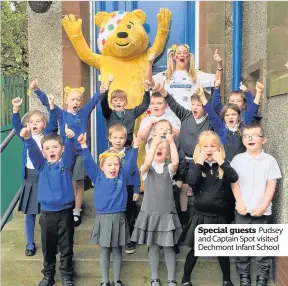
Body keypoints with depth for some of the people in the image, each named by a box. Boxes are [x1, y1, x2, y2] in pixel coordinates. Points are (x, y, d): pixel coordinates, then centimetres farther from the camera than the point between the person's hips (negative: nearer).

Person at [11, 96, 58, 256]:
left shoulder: (48, 135, 2)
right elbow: (16, 125, -5)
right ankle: (30, 244, 20)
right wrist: (16, 108, -21)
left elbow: (53, 124, -13)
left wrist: (51, 106, -26)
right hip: (29, 177, 2)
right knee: (30, 213, 8)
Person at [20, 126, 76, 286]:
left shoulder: (66, 163, 0)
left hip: (65, 212, -1)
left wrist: (70, 138, -40)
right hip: (47, 213, 2)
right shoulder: (42, 165, 4)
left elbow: (70, 150, -19)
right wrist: (28, 138, -33)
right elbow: (33, 152, -13)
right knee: (48, 248, 13)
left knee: (66, 247, 9)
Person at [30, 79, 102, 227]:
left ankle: (77, 212, 16)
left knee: (79, 183, 6)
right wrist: (36, 90, -21)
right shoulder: (61, 114, 1)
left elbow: (95, 99, -4)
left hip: (81, 153, 0)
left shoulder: (84, 112, 3)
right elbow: (46, 102, -6)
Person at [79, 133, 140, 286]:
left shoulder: (122, 177, 3)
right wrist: (83, 146, -14)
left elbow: (130, 163, -3)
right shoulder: (98, 177, 2)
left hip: (118, 218, 0)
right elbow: (88, 163, -4)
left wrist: (135, 148, -15)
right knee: (104, 252, 10)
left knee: (117, 251, 12)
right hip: (102, 218, 0)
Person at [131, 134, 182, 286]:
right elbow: (147, 163, -25)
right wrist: (154, 142, -23)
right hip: (150, 213, 0)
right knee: (153, 246, 10)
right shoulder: (146, 169, -1)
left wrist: (171, 141, -21)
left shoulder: (169, 169, 0)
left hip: (167, 214, 0)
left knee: (168, 247, 6)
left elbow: (176, 162, -22)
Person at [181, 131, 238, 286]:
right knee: (195, 250, 9)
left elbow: (234, 178, -18)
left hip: (218, 215, 1)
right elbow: (191, 181, -21)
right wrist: (200, 162, -20)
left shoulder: (223, 166, 1)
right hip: (199, 215, -1)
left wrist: (221, 161, -19)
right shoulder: (196, 165, -1)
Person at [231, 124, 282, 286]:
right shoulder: (238, 159, 1)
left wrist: (262, 206, -11)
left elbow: (271, 186, -4)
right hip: (242, 210, 1)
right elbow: (234, 183, 1)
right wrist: (240, 203, -8)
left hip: (263, 211, -1)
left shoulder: (270, 160, -3)